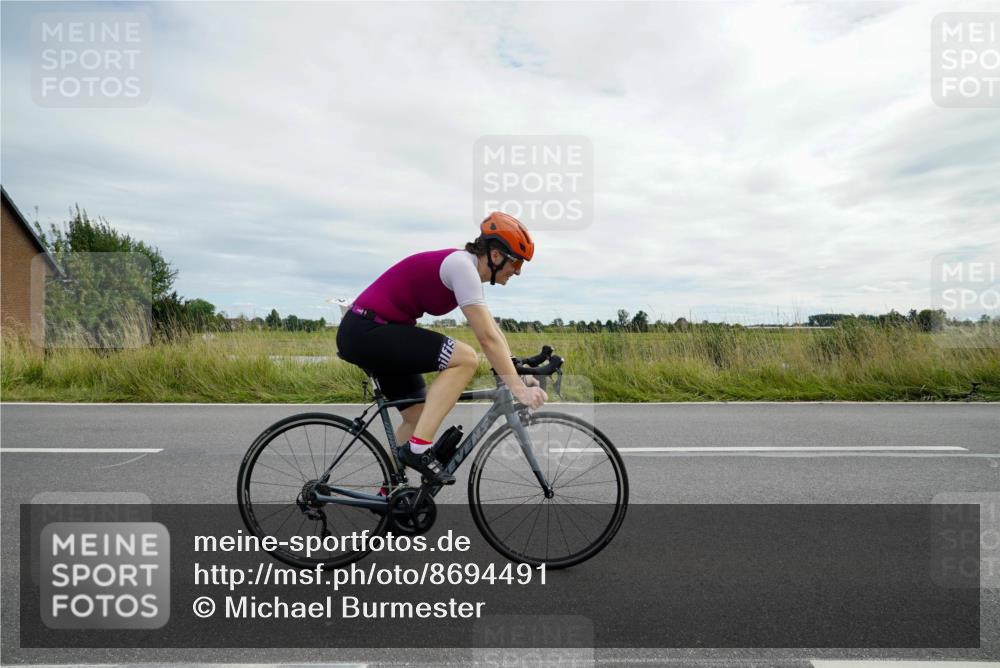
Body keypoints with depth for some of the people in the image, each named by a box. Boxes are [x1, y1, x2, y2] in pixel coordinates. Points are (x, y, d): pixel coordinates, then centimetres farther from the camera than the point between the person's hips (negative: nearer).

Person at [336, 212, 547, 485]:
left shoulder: (466, 267, 12)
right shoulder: (462, 265, -18)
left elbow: (493, 330, 13)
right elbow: (487, 338, -23)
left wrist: (519, 374, 7)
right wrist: (518, 388, -22)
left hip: (372, 333, 10)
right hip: (365, 331, -10)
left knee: (420, 417, 13)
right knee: (465, 358, -21)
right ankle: (418, 448, -16)